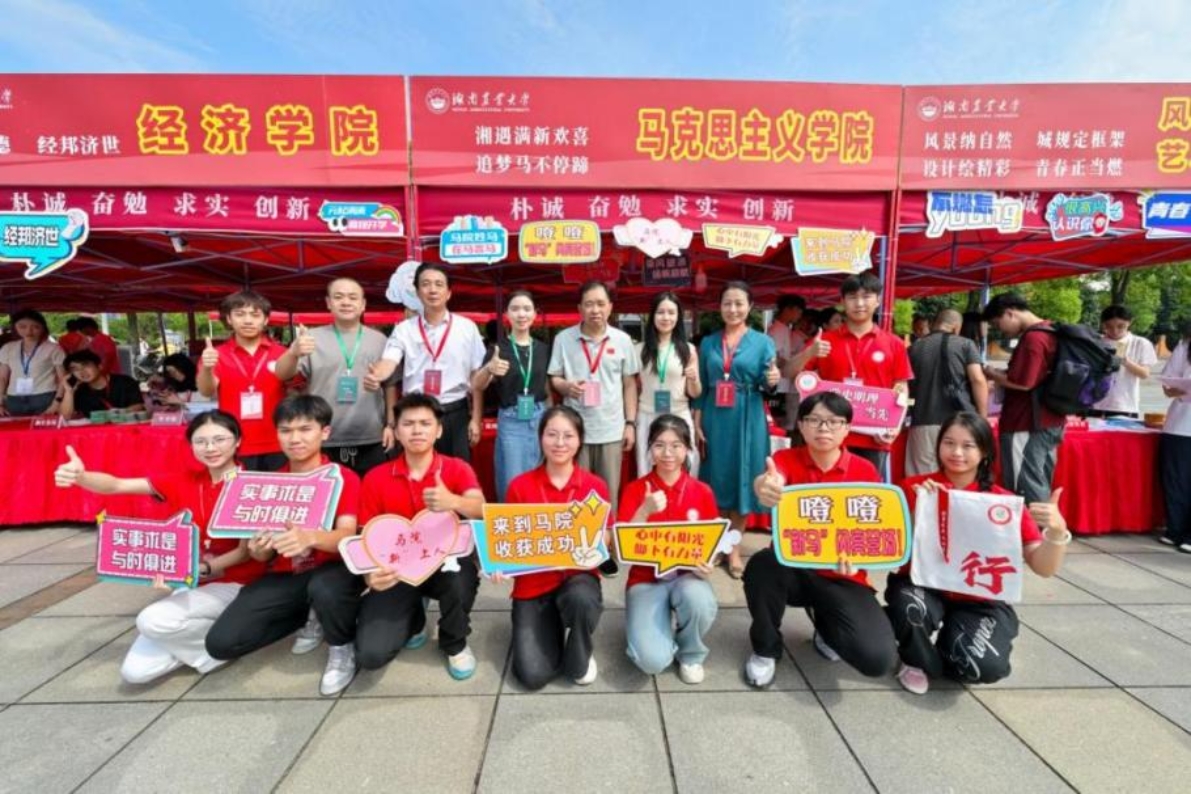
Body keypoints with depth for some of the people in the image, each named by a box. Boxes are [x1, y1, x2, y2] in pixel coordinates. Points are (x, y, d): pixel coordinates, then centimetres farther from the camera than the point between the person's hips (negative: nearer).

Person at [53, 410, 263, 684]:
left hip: (235, 584, -5)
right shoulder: (183, 480, 1)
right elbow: (117, 485, -6)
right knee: (135, 671, -5)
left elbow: (246, 552, -13)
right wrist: (80, 477, -27)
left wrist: (199, 568, -25)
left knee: (152, 620, -25)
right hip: (193, 585, 5)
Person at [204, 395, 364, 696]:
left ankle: (342, 650, -6)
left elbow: (346, 536, -22)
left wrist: (309, 537, -44)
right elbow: (264, 555, 6)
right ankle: (308, 618, 14)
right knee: (221, 643, -12)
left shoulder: (344, 478, -8)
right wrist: (258, 549, -20)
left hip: (331, 569, -5)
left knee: (324, 589, -40)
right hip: (284, 577, 5)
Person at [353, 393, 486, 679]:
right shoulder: (376, 479, -3)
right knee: (370, 654, -19)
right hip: (397, 570, 1)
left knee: (463, 575, -38)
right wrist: (371, 574, -24)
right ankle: (412, 619, 20)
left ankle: (455, 643, -2)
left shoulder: (457, 469, -7)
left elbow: (481, 511, -25)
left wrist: (453, 502, -48)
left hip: (444, 562, -1)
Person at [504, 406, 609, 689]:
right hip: (533, 583, 0)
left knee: (581, 599, -37)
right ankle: (552, 630, 22)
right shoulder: (520, 486, -5)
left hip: (578, 575, 0)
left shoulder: (596, 486, -4)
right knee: (533, 675, -15)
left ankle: (579, 658, -1)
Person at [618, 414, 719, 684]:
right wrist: (645, 511, -27)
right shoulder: (635, 489, -5)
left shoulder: (702, 492, -2)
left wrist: (708, 564, -17)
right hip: (646, 580, -1)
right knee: (652, 661, -24)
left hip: (687, 577, 1)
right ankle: (663, 629, 14)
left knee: (698, 600, -36)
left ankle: (691, 654, -1)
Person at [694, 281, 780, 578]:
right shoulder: (708, 343, 8)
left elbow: (767, 384, -1)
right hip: (715, 419, 2)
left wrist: (773, 380, -24)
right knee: (716, 479, 7)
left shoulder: (762, 341, 2)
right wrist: (697, 421, 1)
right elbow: (701, 386, 8)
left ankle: (734, 548, 17)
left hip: (747, 421, -2)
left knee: (741, 480, 3)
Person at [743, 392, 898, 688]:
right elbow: (772, 480, -31)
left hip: (842, 576, 1)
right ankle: (766, 649, -3)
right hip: (793, 568, -1)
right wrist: (764, 486, -58)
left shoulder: (865, 470, -3)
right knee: (761, 565, -36)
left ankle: (825, 622, 18)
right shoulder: (786, 459, -7)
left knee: (878, 659, -21)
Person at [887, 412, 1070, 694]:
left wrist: (1057, 530, -29)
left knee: (983, 666, -26)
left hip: (979, 602, 1)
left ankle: (948, 645, 13)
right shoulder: (914, 488, -7)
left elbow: (1043, 568, -9)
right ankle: (919, 661, 2)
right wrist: (916, 508, -27)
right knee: (909, 607, -35)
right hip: (922, 588, 0)